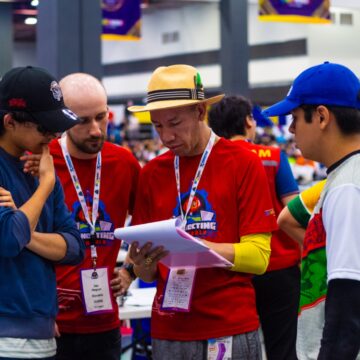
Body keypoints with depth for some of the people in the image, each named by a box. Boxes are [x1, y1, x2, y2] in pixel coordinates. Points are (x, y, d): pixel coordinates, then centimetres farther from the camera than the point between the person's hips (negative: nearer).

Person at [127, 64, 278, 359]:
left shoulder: (244, 164, -4)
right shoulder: (151, 174, 6)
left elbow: (258, 256, -9)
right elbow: (148, 275, 9)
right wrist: (144, 264, -13)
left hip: (230, 330, -3)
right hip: (168, 331, 3)